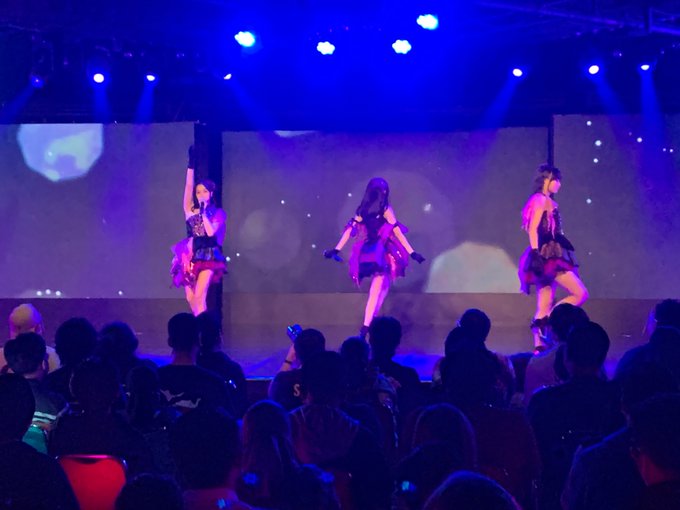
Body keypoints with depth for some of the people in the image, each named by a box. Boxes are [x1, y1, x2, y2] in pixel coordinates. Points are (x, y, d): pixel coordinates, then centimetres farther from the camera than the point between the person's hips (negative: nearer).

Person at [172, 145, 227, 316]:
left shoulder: (217, 213, 2)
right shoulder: (190, 210, 9)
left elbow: (211, 232, -12)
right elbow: (188, 186, 0)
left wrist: (204, 212, -14)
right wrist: (191, 165, -8)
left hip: (207, 257, -4)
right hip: (191, 256, 4)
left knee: (199, 297, -15)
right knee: (191, 298, 4)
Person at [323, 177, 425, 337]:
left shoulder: (362, 210, 6)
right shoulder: (385, 209, -7)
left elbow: (350, 229, 5)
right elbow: (397, 231, -9)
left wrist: (337, 250, 8)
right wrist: (411, 252, -8)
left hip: (366, 254, 6)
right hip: (381, 254, -6)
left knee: (381, 288, 24)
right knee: (377, 291, -10)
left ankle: (371, 321, 29)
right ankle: (366, 326, -22)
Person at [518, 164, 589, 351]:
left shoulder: (548, 202, 20)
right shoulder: (541, 200, -7)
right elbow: (533, 229, -16)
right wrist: (535, 254, -25)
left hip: (550, 257, 9)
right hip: (547, 256, -9)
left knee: (545, 307, 4)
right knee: (581, 294, -10)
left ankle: (539, 346, -1)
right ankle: (543, 321, -13)